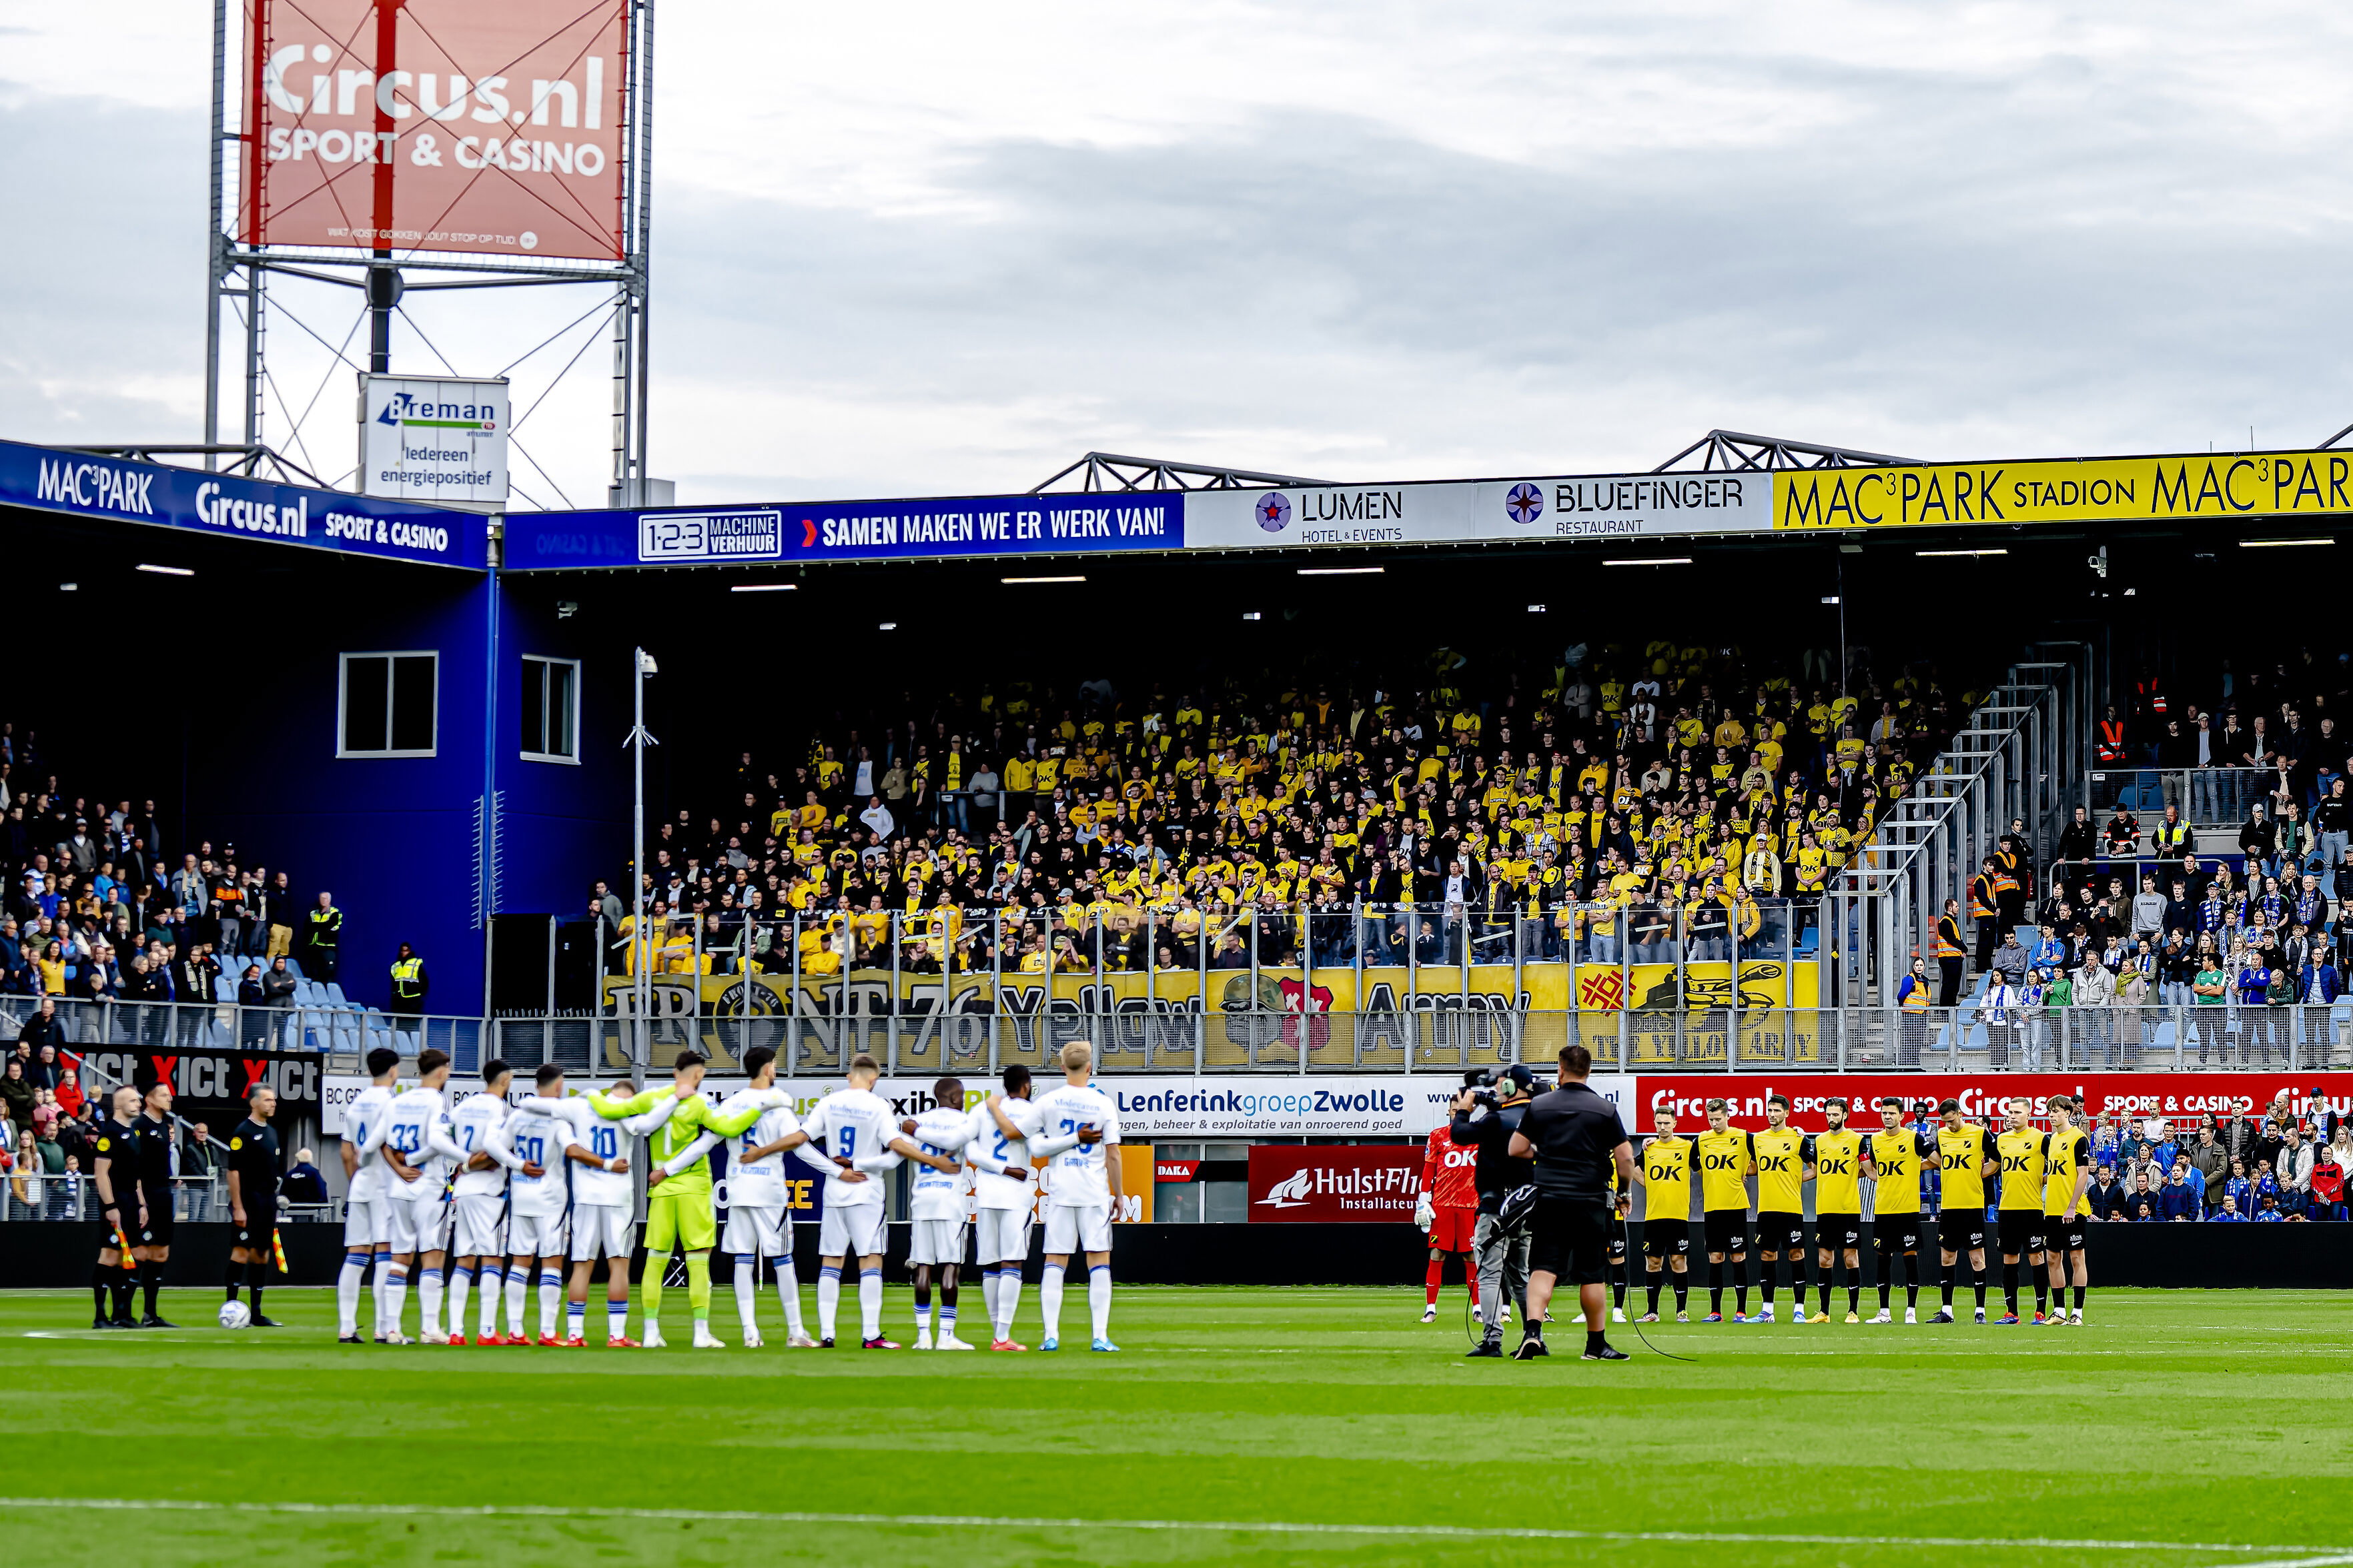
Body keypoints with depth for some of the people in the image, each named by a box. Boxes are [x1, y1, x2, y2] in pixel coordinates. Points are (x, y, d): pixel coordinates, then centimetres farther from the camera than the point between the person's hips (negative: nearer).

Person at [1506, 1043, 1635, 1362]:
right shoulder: (1605, 1110, -1)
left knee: (1542, 1269, -1)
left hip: (1548, 1200, 1)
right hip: (1590, 1202, -1)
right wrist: (1625, 1192, 14)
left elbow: (1515, 1149, 5)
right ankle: (1596, 1344, 15)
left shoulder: (1538, 1105, 3)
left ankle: (1532, 1329, -22)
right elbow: (1625, 1158, -2)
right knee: (1592, 1275, 7)